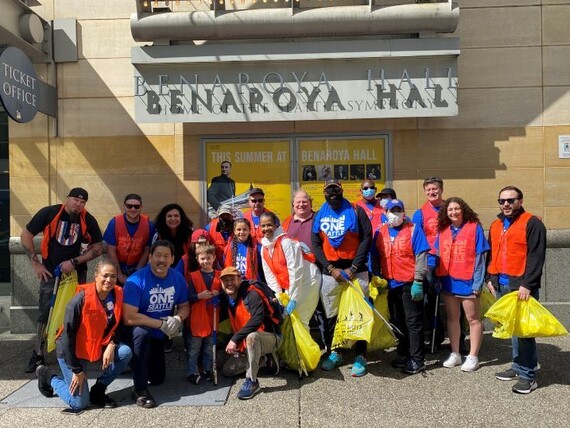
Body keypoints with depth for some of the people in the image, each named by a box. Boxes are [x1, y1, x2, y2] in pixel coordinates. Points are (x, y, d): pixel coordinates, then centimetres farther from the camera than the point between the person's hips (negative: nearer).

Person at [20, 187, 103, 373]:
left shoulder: (88, 220, -10)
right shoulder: (49, 213, -13)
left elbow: (98, 248, -6)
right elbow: (26, 236, -5)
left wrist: (74, 262, -16)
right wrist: (36, 264, -7)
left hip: (76, 272, 1)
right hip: (50, 271, -1)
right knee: (44, 313, 2)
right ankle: (38, 355, 14)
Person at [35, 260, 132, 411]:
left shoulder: (118, 294, -10)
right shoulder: (80, 300, -26)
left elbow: (117, 325, 1)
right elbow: (68, 336, -21)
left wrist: (112, 344, -19)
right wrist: (77, 370, -18)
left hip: (99, 346, 5)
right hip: (72, 351, -5)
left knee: (125, 352, -22)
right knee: (79, 403, -5)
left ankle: (98, 390, -1)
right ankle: (48, 376, 20)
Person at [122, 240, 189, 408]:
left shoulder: (178, 279, -12)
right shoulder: (136, 280, -28)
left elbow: (184, 306, -1)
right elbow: (129, 318, -33)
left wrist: (177, 319, -23)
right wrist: (162, 323, -30)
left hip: (159, 335, 5)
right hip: (137, 332, -5)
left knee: (158, 378, 14)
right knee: (142, 332, -40)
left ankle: (138, 363, 47)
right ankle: (139, 390, -25)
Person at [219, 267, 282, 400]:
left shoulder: (251, 294, -21)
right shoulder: (226, 299, 2)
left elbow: (257, 319, -34)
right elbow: (233, 324, 14)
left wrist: (235, 339, -33)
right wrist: (232, 343, 0)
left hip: (270, 337, -8)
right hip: (246, 343, 9)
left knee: (252, 336, -40)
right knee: (228, 370, 8)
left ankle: (252, 381, -23)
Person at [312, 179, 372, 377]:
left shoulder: (356, 211, 1)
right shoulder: (319, 216, 9)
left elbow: (366, 238, -4)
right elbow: (316, 244, 5)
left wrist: (354, 268, -11)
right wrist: (331, 268, -6)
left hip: (355, 271, -2)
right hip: (330, 272, 3)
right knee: (331, 315, 10)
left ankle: (360, 356, 13)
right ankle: (334, 353, 25)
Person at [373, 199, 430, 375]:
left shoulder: (413, 230, -6)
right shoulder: (381, 232, 8)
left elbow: (421, 257, -11)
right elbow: (377, 258, 12)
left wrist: (418, 282, -16)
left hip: (410, 285, -5)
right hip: (391, 284, 6)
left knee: (413, 322, 2)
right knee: (398, 322, 16)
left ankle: (417, 360, 11)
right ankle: (403, 355, 30)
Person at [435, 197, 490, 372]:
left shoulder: (474, 228, -6)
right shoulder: (443, 231, 7)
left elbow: (479, 257, -8)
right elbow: (438, 256, 10)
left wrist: (477, 283, -13)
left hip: (467, 282, -5)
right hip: (448, 281, 5)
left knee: (473, 318, 7)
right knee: (452, 318, 13)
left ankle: (473, 357, 17)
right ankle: (455, 354, 25)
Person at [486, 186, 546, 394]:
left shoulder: (532, 223, -6)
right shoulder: (496, 225, 16)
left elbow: (536, 256, -12)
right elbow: (491, 254, 20)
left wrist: (527, 284, -17)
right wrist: (490, 279, 11)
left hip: (521, 286, -6)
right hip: (501, 285, 7)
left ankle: (528, 375, 5)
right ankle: (517, 367, 24)